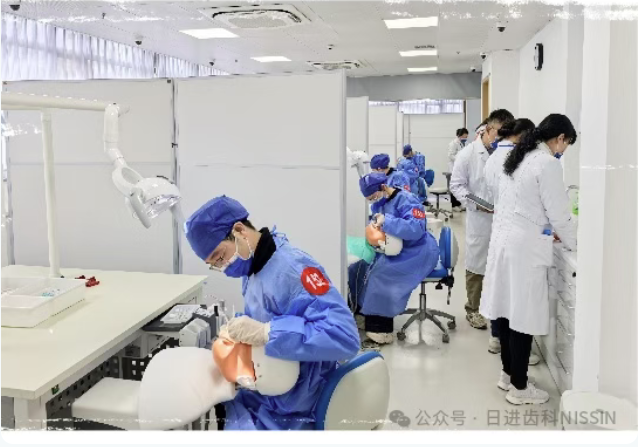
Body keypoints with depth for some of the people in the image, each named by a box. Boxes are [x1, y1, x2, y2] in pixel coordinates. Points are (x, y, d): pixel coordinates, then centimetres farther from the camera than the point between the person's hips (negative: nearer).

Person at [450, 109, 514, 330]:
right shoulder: (468, 153, -5)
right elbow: (456, 185, -3)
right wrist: (477, 204, -15)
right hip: (479, 220, -2)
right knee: (475, 267, 8)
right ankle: (473, 309, 24)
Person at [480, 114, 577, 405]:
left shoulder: (517, 158, 13)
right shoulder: (548, 164, -13)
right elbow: (560, 214, -10)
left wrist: (546, 231, 22)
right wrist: (573, 244, 6)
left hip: (504, 239, 9)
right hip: (525, 247, -9)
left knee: (508, 310, 15)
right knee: (524, 316, 1)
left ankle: (508, 374, 28)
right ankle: (519, 387, 12)